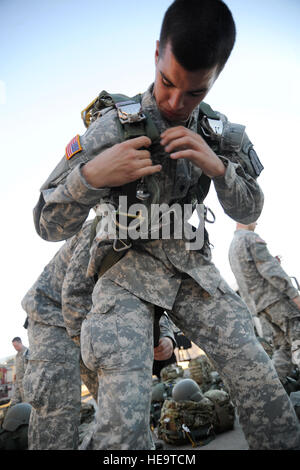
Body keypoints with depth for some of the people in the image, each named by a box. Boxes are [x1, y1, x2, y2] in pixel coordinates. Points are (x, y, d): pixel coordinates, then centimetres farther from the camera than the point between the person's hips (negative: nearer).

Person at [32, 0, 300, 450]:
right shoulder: (113, 126, -11)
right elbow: (49, 224, -9)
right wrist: (91, 176, -31)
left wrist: (217, 165, -14)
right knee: (125, 419, -18)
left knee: (262, 382, -6)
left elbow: (248, 212, 7)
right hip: (128, 273, -3)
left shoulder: (220, 133, 1)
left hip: (193, 269, 4)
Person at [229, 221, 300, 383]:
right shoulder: (250, 237, -4)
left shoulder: (232, 248, 25)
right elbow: (269, 268, -15)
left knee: (284, 345, 9)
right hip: (274, 297, -9)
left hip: (257, 304, 9)